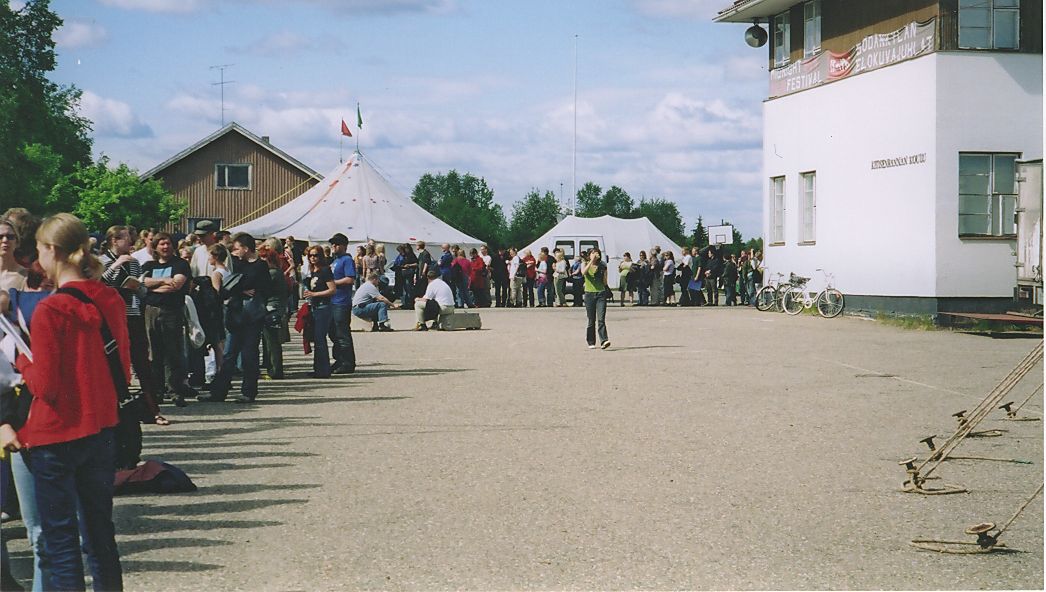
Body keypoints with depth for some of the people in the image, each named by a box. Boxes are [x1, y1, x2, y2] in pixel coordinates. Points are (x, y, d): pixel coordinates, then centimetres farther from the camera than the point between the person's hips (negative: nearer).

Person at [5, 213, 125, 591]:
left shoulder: (50, 311, -18)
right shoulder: (110, 301, 1)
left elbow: (45, 386, -17)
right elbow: (123, 372, 8)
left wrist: (20, 358, 0)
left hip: (56, 437, -6)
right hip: (102, 430, 6)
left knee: (60, 540, 3)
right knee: (100, 532, 17)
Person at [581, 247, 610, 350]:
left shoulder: (602, 267, 8)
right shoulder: (585, 265, 5)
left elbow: (605, 283, 10)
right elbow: (583, 272, -20)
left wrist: (604, 274, -7)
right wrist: (591, 261, -23)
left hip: (601, 293, 0)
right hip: (589, 294, 0)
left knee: (601, 319, -12)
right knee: (591, 320, 5)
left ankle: (604, 341, -20)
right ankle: (591, 342, 16)